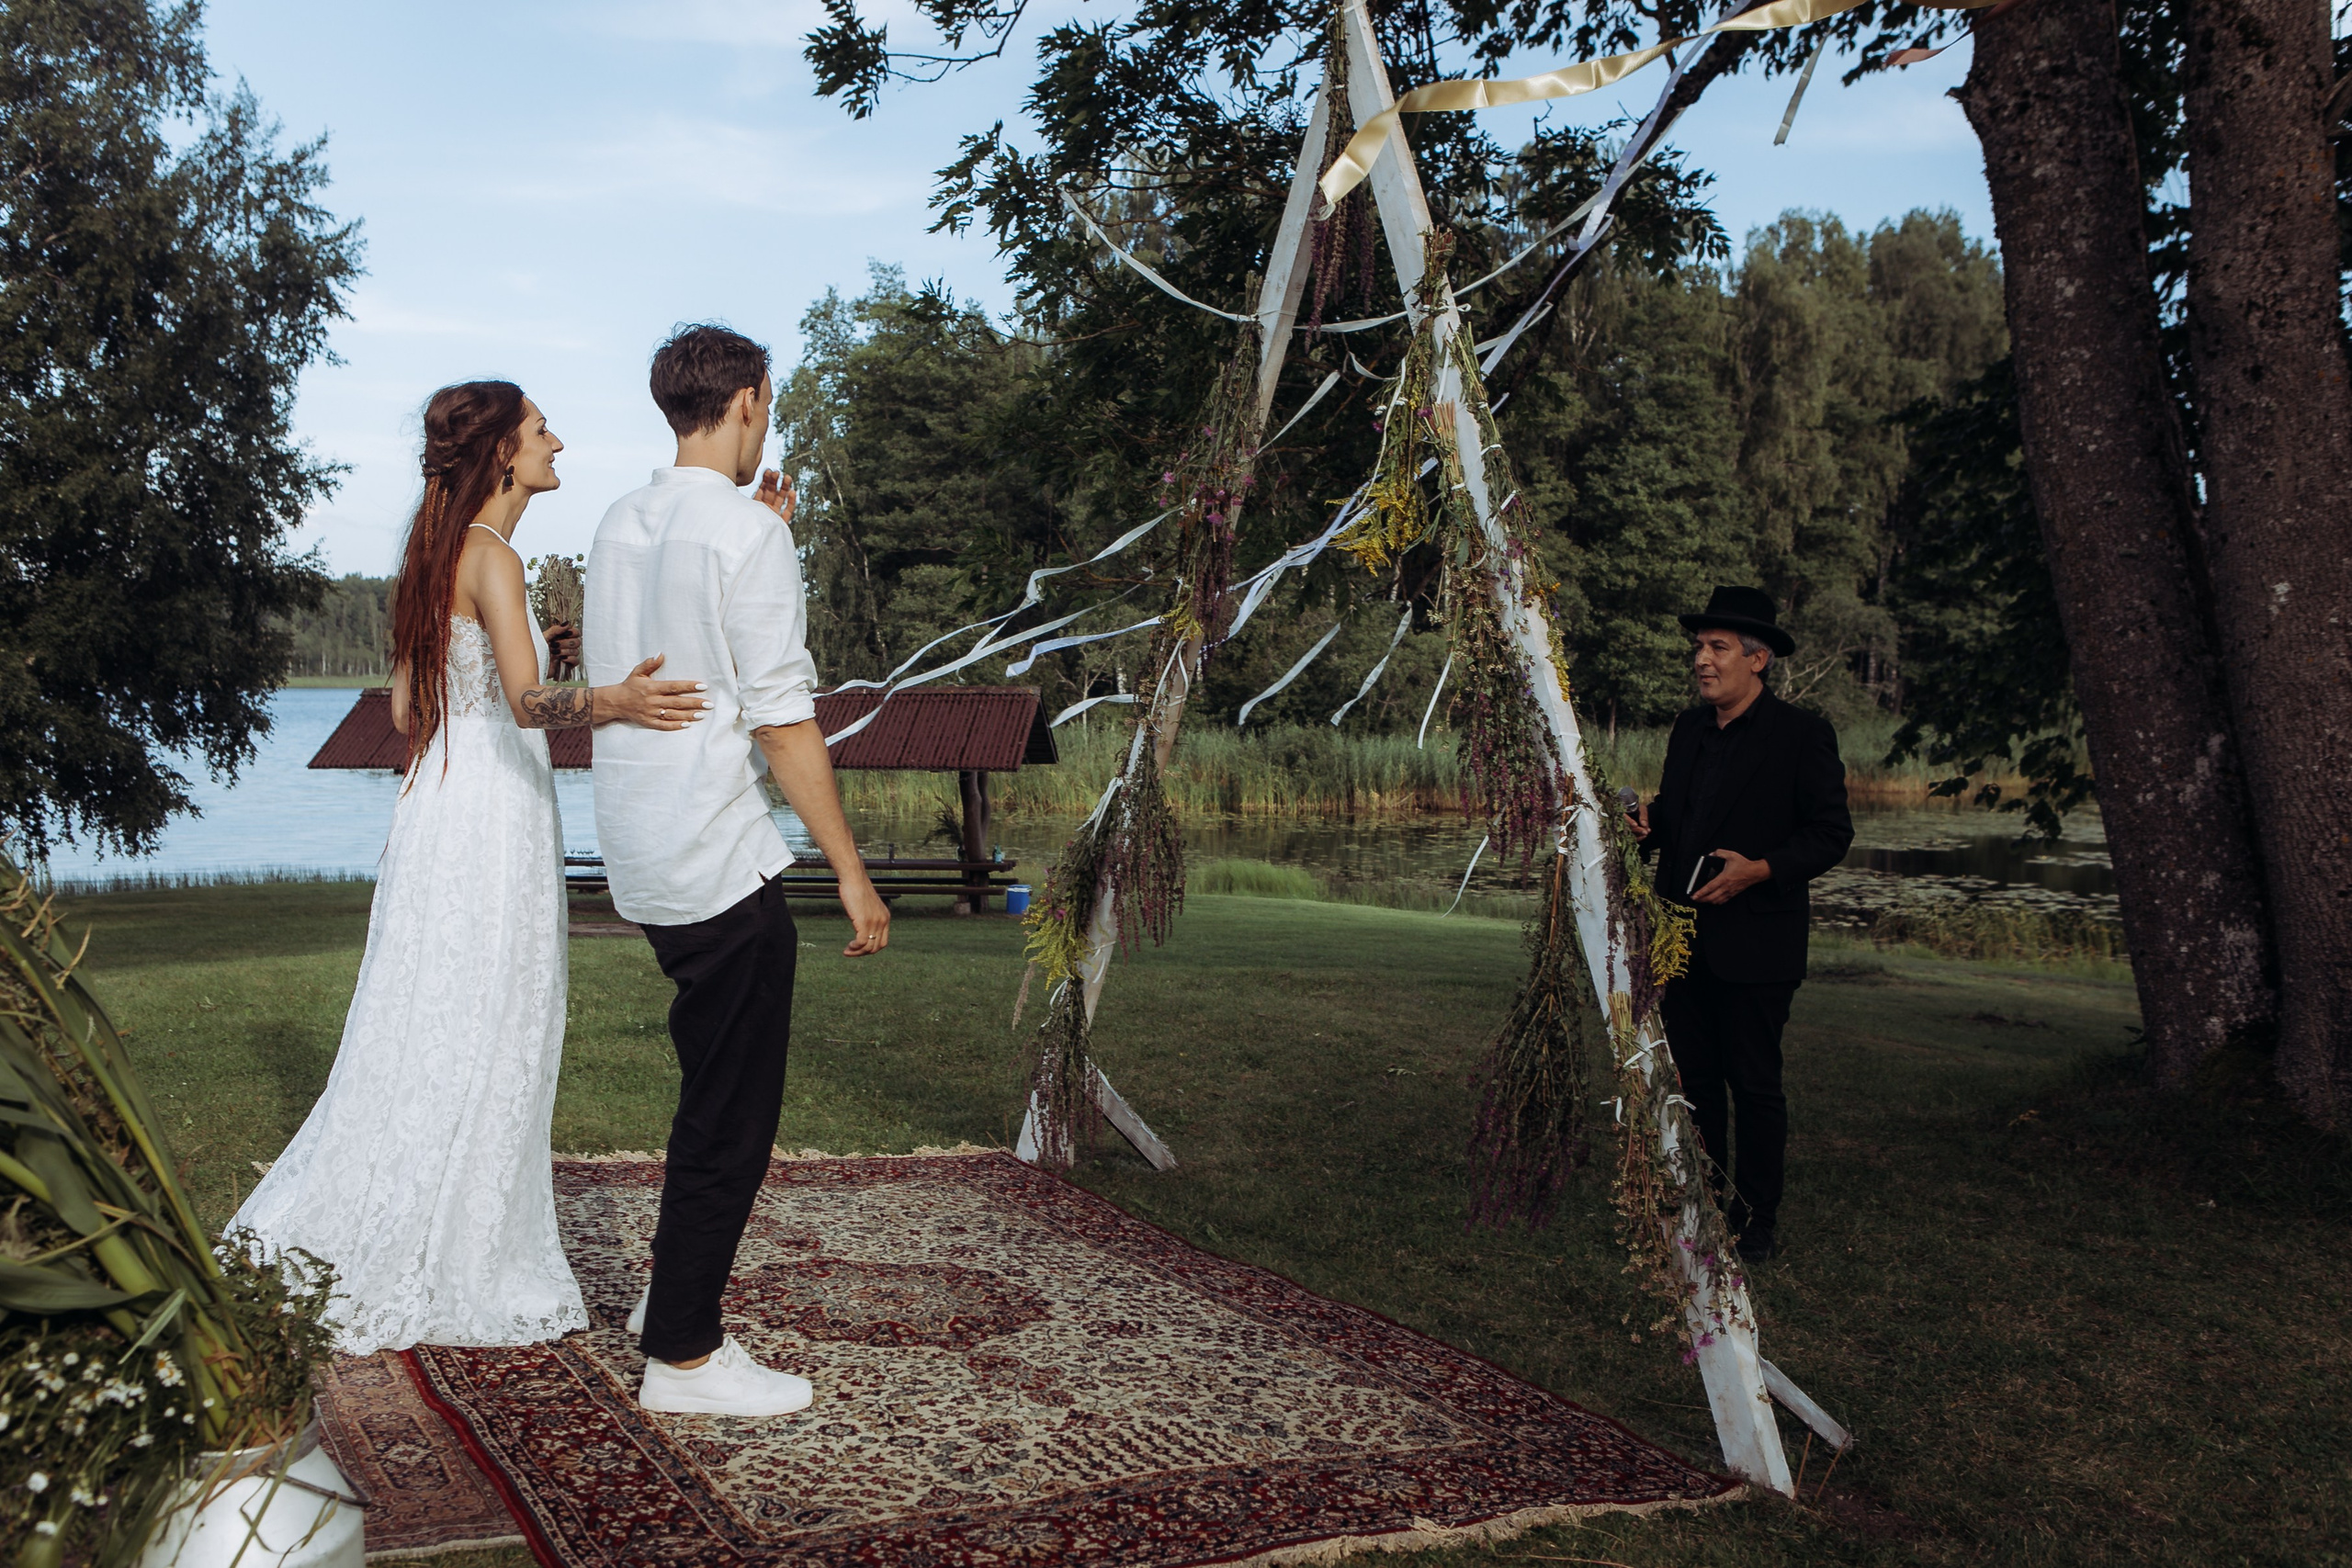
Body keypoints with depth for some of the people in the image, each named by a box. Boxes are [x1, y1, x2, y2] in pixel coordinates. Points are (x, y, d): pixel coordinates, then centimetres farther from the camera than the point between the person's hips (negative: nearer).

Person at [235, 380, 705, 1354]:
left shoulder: (439, 555, 14)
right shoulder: (492, 557, -14)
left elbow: (407, 711, 17)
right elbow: (526, 700, -30)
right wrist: (606, 701, -50)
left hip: (444, 805, 10)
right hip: (488, 818, -10)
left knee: (477, 1050, 14)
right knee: (459, 1054, -1)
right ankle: (356, 1285, 8)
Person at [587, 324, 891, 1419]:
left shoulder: (619, 526, 12)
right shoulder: (745, 529, -13)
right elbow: (781, 715, -17)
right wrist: (850, 870, -14)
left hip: (640, 861, 9)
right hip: (720, 863, -9)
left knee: (718, 1089, 23)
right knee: (731, 1114, 2)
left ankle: (673, 1294, 33)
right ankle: (682, 1357, 11)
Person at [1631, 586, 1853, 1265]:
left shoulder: (1802, 734, -7)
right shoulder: (1689, 728, 12)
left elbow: (1831, 833, -8)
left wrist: (1761, 869, -21)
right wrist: (1649, 825, -2)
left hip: (1755, 945, -6)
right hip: (1684, 938, 6)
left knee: (1754, 1084, 2)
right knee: (1693, 1079, 11)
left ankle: (1757, 1215, 16)